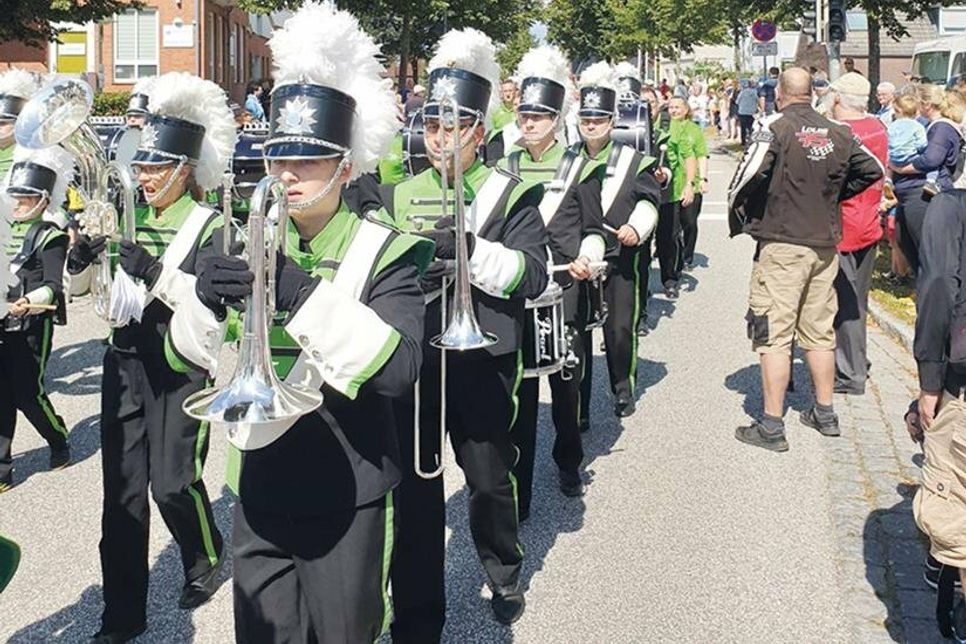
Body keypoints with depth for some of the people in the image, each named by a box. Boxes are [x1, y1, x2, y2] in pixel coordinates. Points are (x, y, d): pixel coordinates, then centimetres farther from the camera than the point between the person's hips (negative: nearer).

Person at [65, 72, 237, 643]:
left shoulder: (209, 227, -9)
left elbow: (216, 315, -19)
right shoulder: (129, 219, 7)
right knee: (123, 487, 5)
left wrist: (159, 275, -28)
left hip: (181, 371, -5)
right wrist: (81, 260, -7)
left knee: (172, 481, -1)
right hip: (127, 364, 5)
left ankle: (206, 558, 32)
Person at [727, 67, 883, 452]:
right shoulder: (839, 133, 5)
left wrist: (738, 219, -3)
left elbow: (747, 178, -20)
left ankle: (771, 427, 1)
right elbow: (872, 170, 16)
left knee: (774, 337, -2)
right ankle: (825, 413, 27)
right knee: (820, 332, 17)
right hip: (826, 245, 6)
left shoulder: (775, 128, -12)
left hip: (782, 244, -6)